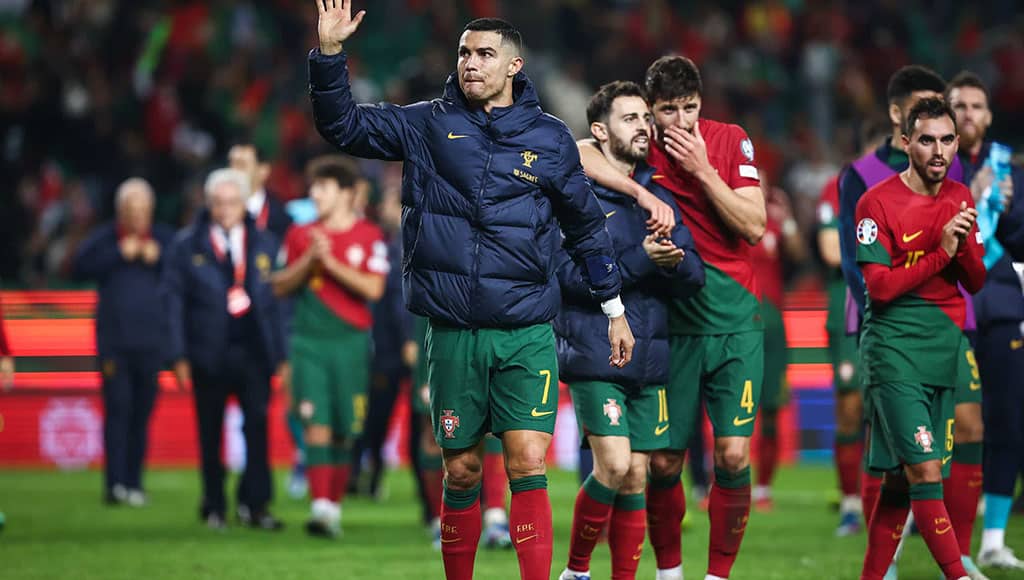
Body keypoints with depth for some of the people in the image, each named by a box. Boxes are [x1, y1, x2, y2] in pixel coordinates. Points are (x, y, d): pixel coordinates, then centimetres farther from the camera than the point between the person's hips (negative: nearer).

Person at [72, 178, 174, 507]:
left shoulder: (164, 239, 10)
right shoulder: (105, 239, 7)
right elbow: (81, 267, -9)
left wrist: (159, 259, -11)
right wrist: (119, 254, -12)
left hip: (152, 341, 2)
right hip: (114, 340, -2)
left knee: (142, 412, 4)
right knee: (118, 407, -11)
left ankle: (134, 483, 9)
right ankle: (115, 483, -14)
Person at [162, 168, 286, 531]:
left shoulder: (264, 245, 8)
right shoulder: (186, 246, 4)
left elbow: (276, 301, 7)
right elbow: (173, 301, 2)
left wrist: (280, 354, 2)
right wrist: (179, 356, -5)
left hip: (253, 351, 1)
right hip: (209, 352, -1)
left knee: (258, 425, -8)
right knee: (211, 433, 5)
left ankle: (255, 504, -2)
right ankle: (214, 507, 14)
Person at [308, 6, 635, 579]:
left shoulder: (551, 138, 5)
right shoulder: (430, 124, 6)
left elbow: (587, 225, 15)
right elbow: (345, 126, 3)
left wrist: (615, 308, 19)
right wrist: (330, 53, -11)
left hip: (528, 334, -1)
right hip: (453, 333, 1)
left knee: (528, 465, -12)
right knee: (462, 472, 7)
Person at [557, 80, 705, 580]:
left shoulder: (659, 196, 14)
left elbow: (694, 277, 9)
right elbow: (572, 275, -14)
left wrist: (673, 262, -13)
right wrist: (640, 260, -21)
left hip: (649, 359, 6)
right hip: (594, 357, -5)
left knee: (635, 478, 5)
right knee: (614, 467, -14)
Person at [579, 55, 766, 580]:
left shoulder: (730, 141, 0)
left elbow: (753, 227, -6)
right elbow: (580, 155, -21)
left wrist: (702, 169, -15)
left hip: (734, 320, 0)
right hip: (670, 323, 0)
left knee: (733, 454, -9)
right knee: (663, 461, 1)